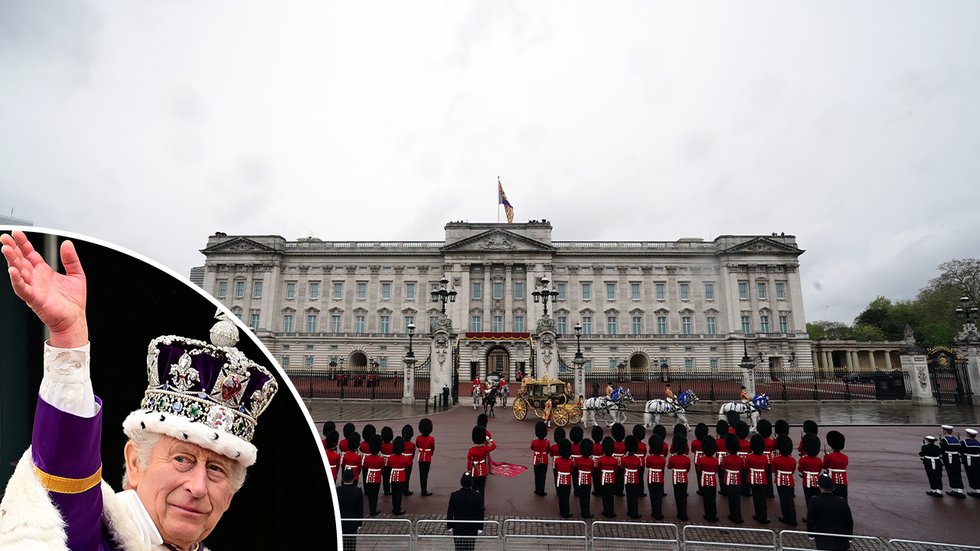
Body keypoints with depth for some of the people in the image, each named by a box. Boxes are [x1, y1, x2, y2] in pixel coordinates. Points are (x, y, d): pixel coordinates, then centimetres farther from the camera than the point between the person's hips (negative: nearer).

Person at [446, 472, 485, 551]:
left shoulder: (454, 495, -14)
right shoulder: (478, 496, -13)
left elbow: (450, 513, -5)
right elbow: (480, 514, -5)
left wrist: (449, 526, 7)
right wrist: (480, 527, 6)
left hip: (458, 529, 0)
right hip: (472, 530, 0)